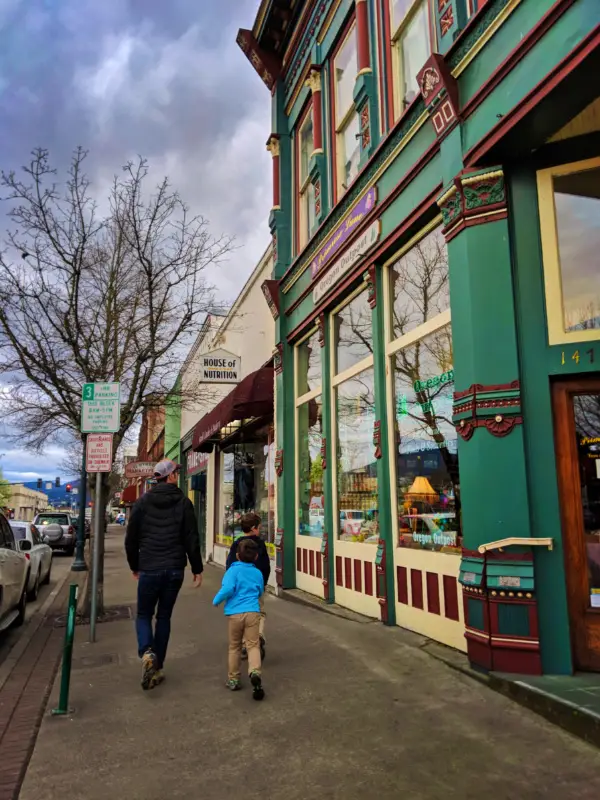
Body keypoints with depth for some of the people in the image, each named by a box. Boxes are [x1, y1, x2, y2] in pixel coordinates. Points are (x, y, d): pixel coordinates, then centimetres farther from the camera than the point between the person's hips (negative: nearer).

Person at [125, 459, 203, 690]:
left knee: (144, 615, 12)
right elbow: (191, 540, -3)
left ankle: (146, 654, -13)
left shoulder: (143, 502, 1)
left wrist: (134, 566, 18)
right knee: (164, 617, 14)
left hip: (149, 569, 0)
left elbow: (131, 538, 5)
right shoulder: (183, 503, -1)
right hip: (174, 569, 1)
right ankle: (158, 667, 16)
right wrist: (197, 569, 4)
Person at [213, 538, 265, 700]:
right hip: (252, 612, 1)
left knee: (234, 647, 15)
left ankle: (233, 679, 24)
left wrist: (216, 600, -1)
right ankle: (255, 672, -26)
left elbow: (228, 589, -17)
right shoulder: (258, 573, 11)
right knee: (253, 645, 0)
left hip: (235, 613, -1)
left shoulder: (233, 570, -3)